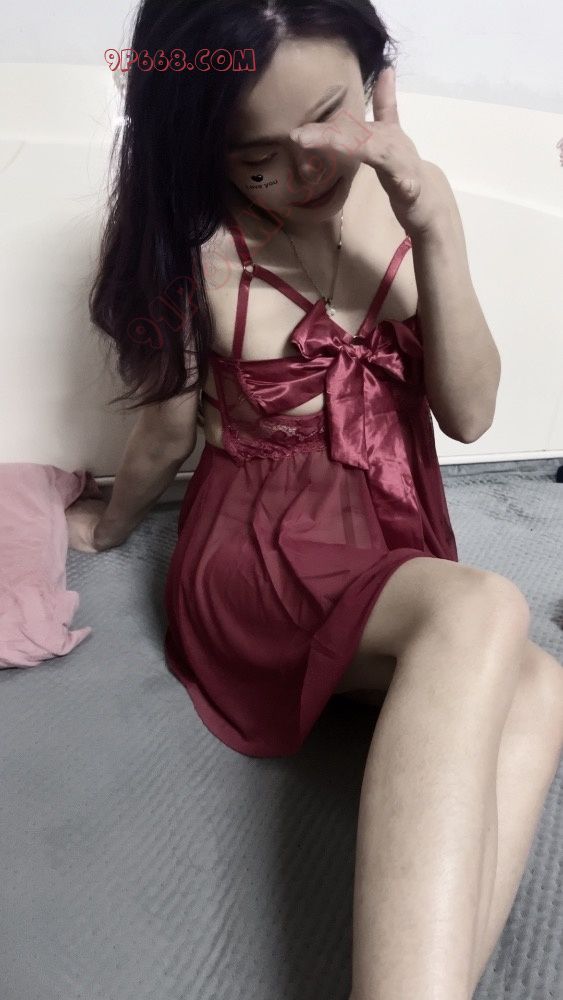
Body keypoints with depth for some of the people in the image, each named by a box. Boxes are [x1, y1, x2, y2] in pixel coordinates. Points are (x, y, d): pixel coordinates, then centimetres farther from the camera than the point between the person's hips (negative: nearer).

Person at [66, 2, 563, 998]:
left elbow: (469, 413, -1)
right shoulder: (199, 248, -8)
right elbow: (168, 433, 6)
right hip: (256, 552, -4)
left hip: (395, 554, 5)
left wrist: (433, 230, -13)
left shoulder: (409, 200, 4)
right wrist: (106, 530, 22)